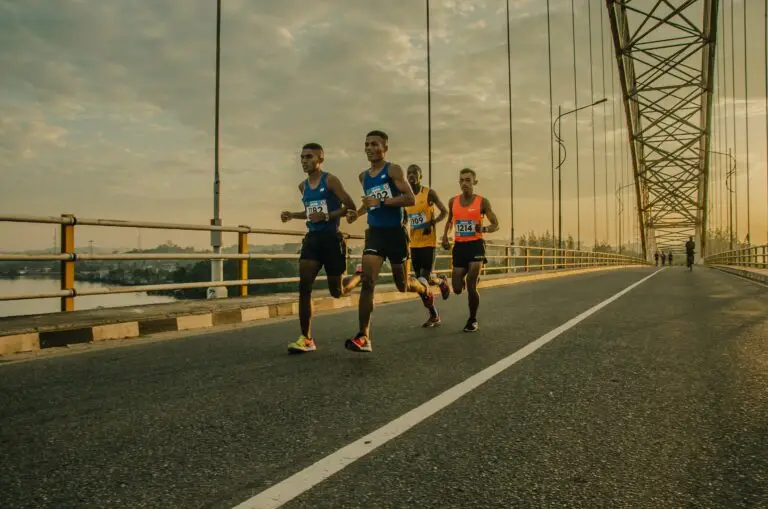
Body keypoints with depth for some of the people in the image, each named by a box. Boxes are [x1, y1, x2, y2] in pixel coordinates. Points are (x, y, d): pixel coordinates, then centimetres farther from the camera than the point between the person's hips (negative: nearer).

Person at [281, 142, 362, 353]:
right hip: (312, 238, 6)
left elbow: (350, 207, -10)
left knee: (337, 292, 4)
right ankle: (306, 339, -3)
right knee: (304, 286, -9)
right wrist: (292, 215, 12)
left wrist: (326, 216, -21)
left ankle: (360, 276, 38)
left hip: (331, 237, -5)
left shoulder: (331, 180, -7)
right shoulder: (303, 186, 13)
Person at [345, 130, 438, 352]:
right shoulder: (363, 176, 11)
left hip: (395, 232, -4)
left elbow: (411, 199, -19)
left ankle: (426, 291, 46)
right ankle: (363, 337, -14)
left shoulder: (393, 170, -8)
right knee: (367, 281, -14)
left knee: (402, 284, 9)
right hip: (375, 232, 4)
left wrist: (381, 202, -26)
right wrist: (358, 212, 9)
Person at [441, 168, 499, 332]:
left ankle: (473, 321, 10)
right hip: (459, 246, 4)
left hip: (475, 245, -4)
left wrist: (484, 229, -23)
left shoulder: (482, 201, -5)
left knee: (471, 286, -10)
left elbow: (496, 225, -1)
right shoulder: (453, 201, 5)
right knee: (457, 289, 4)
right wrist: (445, 236, 8)